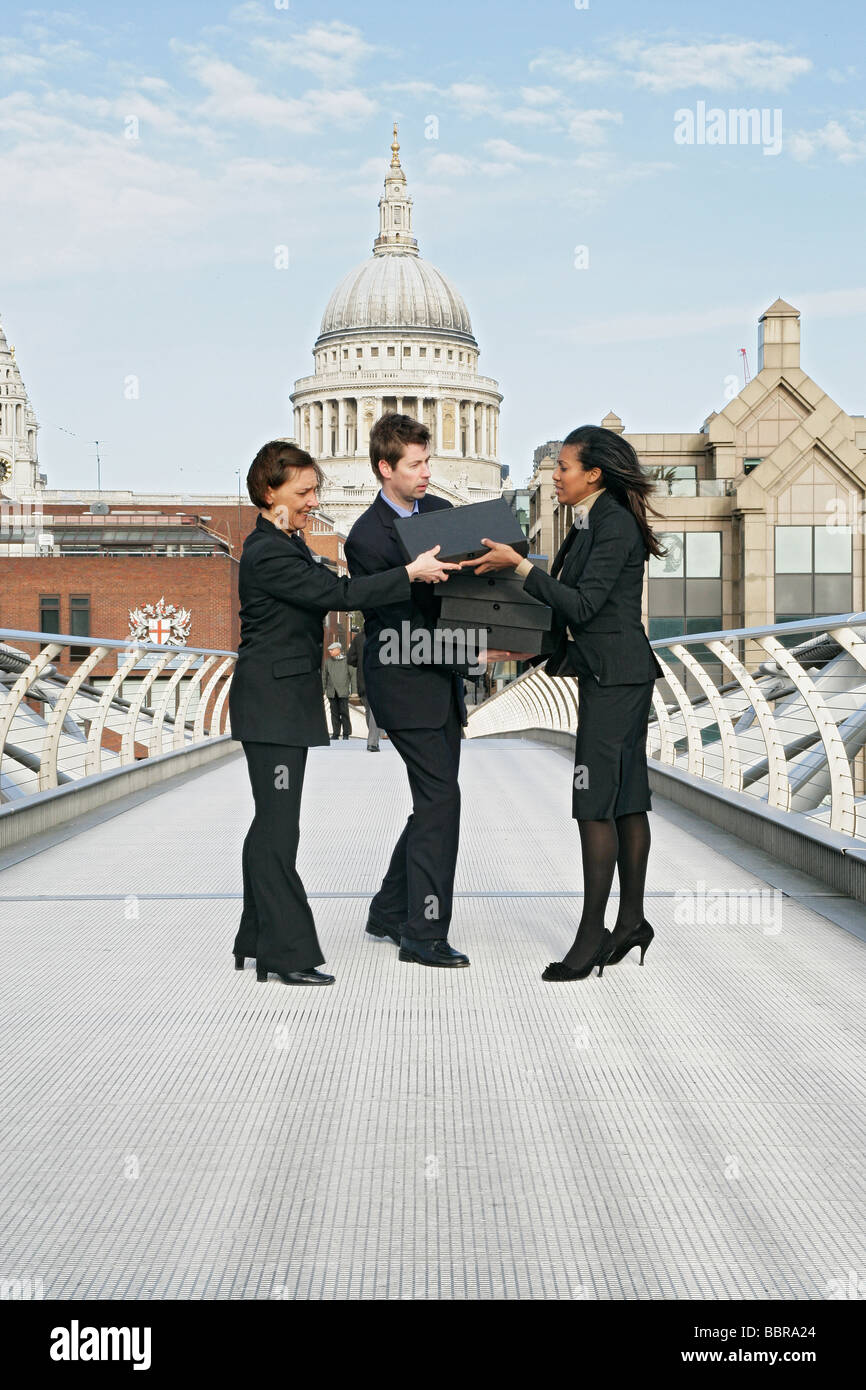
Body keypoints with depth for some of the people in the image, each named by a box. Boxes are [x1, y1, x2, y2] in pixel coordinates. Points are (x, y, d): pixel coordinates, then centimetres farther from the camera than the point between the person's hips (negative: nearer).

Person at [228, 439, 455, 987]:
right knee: (278, 825, -7)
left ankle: (258, 942, 21)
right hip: (272, 700, -10)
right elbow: (336, 593, -23)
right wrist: (410, 573, -22)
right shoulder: (267, 552, -16)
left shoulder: (288, 545, 16)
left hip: (285, 699, 10)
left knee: (272, 823, 14)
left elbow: (325, 593, 21)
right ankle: (288, 952, -4)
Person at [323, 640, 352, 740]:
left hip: (343, 691, -3)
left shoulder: (346, 661, 1)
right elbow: (324, 676, 16)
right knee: (334, 712, 4)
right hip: (332, 692, 3)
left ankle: (346, 733, 2)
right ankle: (335, 733, 9)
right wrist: (323, 689, 12)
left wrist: (351, 688, -2)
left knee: (344, 712, -5)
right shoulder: (328, 662, 11)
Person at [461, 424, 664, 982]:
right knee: (626, 799, 12)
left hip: (616, 677, -10)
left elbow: (583, 605, -21)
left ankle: (592, 935, -6)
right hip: (608, 675, 10)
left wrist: (520, 565, -22)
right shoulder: (592, 524, 15)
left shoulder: (615, 526, -15)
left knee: (595, 803, -9)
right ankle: (631, 921, 19)